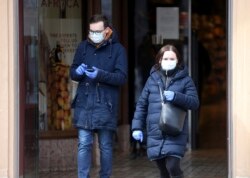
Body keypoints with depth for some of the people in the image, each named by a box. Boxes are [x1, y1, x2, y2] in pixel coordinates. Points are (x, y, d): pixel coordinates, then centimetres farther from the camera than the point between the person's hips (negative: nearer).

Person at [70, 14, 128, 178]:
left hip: (106, 106, -2)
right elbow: (72, 72, 14)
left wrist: (100, 74, -22)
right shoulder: (84, 46, 10)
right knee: (84, 145, -1)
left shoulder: (117, 49, -1)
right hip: (84, 104, 2)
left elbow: (122, 77, -8)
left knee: (106, 146, 7)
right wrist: (78, 72, -10)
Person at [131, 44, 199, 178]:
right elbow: (141, 105, 12)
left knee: (173, 167, -17)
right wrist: (137, 127, 5)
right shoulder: (152, 79, 11)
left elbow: (194, 102, -5)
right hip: (155, 134, 3)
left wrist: (176, 97, -20)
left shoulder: (184, 80, 4)